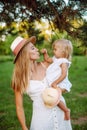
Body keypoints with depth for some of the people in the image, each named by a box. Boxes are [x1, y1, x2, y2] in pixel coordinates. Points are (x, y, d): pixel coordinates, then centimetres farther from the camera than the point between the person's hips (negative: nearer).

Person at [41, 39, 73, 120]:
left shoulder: (64, 62, -16)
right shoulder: (56, 59, 11)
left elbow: (64, 74, -24)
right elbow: (47, 60, 27)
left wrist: (55, 83, -28)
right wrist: (45, 53, 10)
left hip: (60, 84, -10)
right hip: (53, 84, 10)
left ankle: (66, 110, -8)